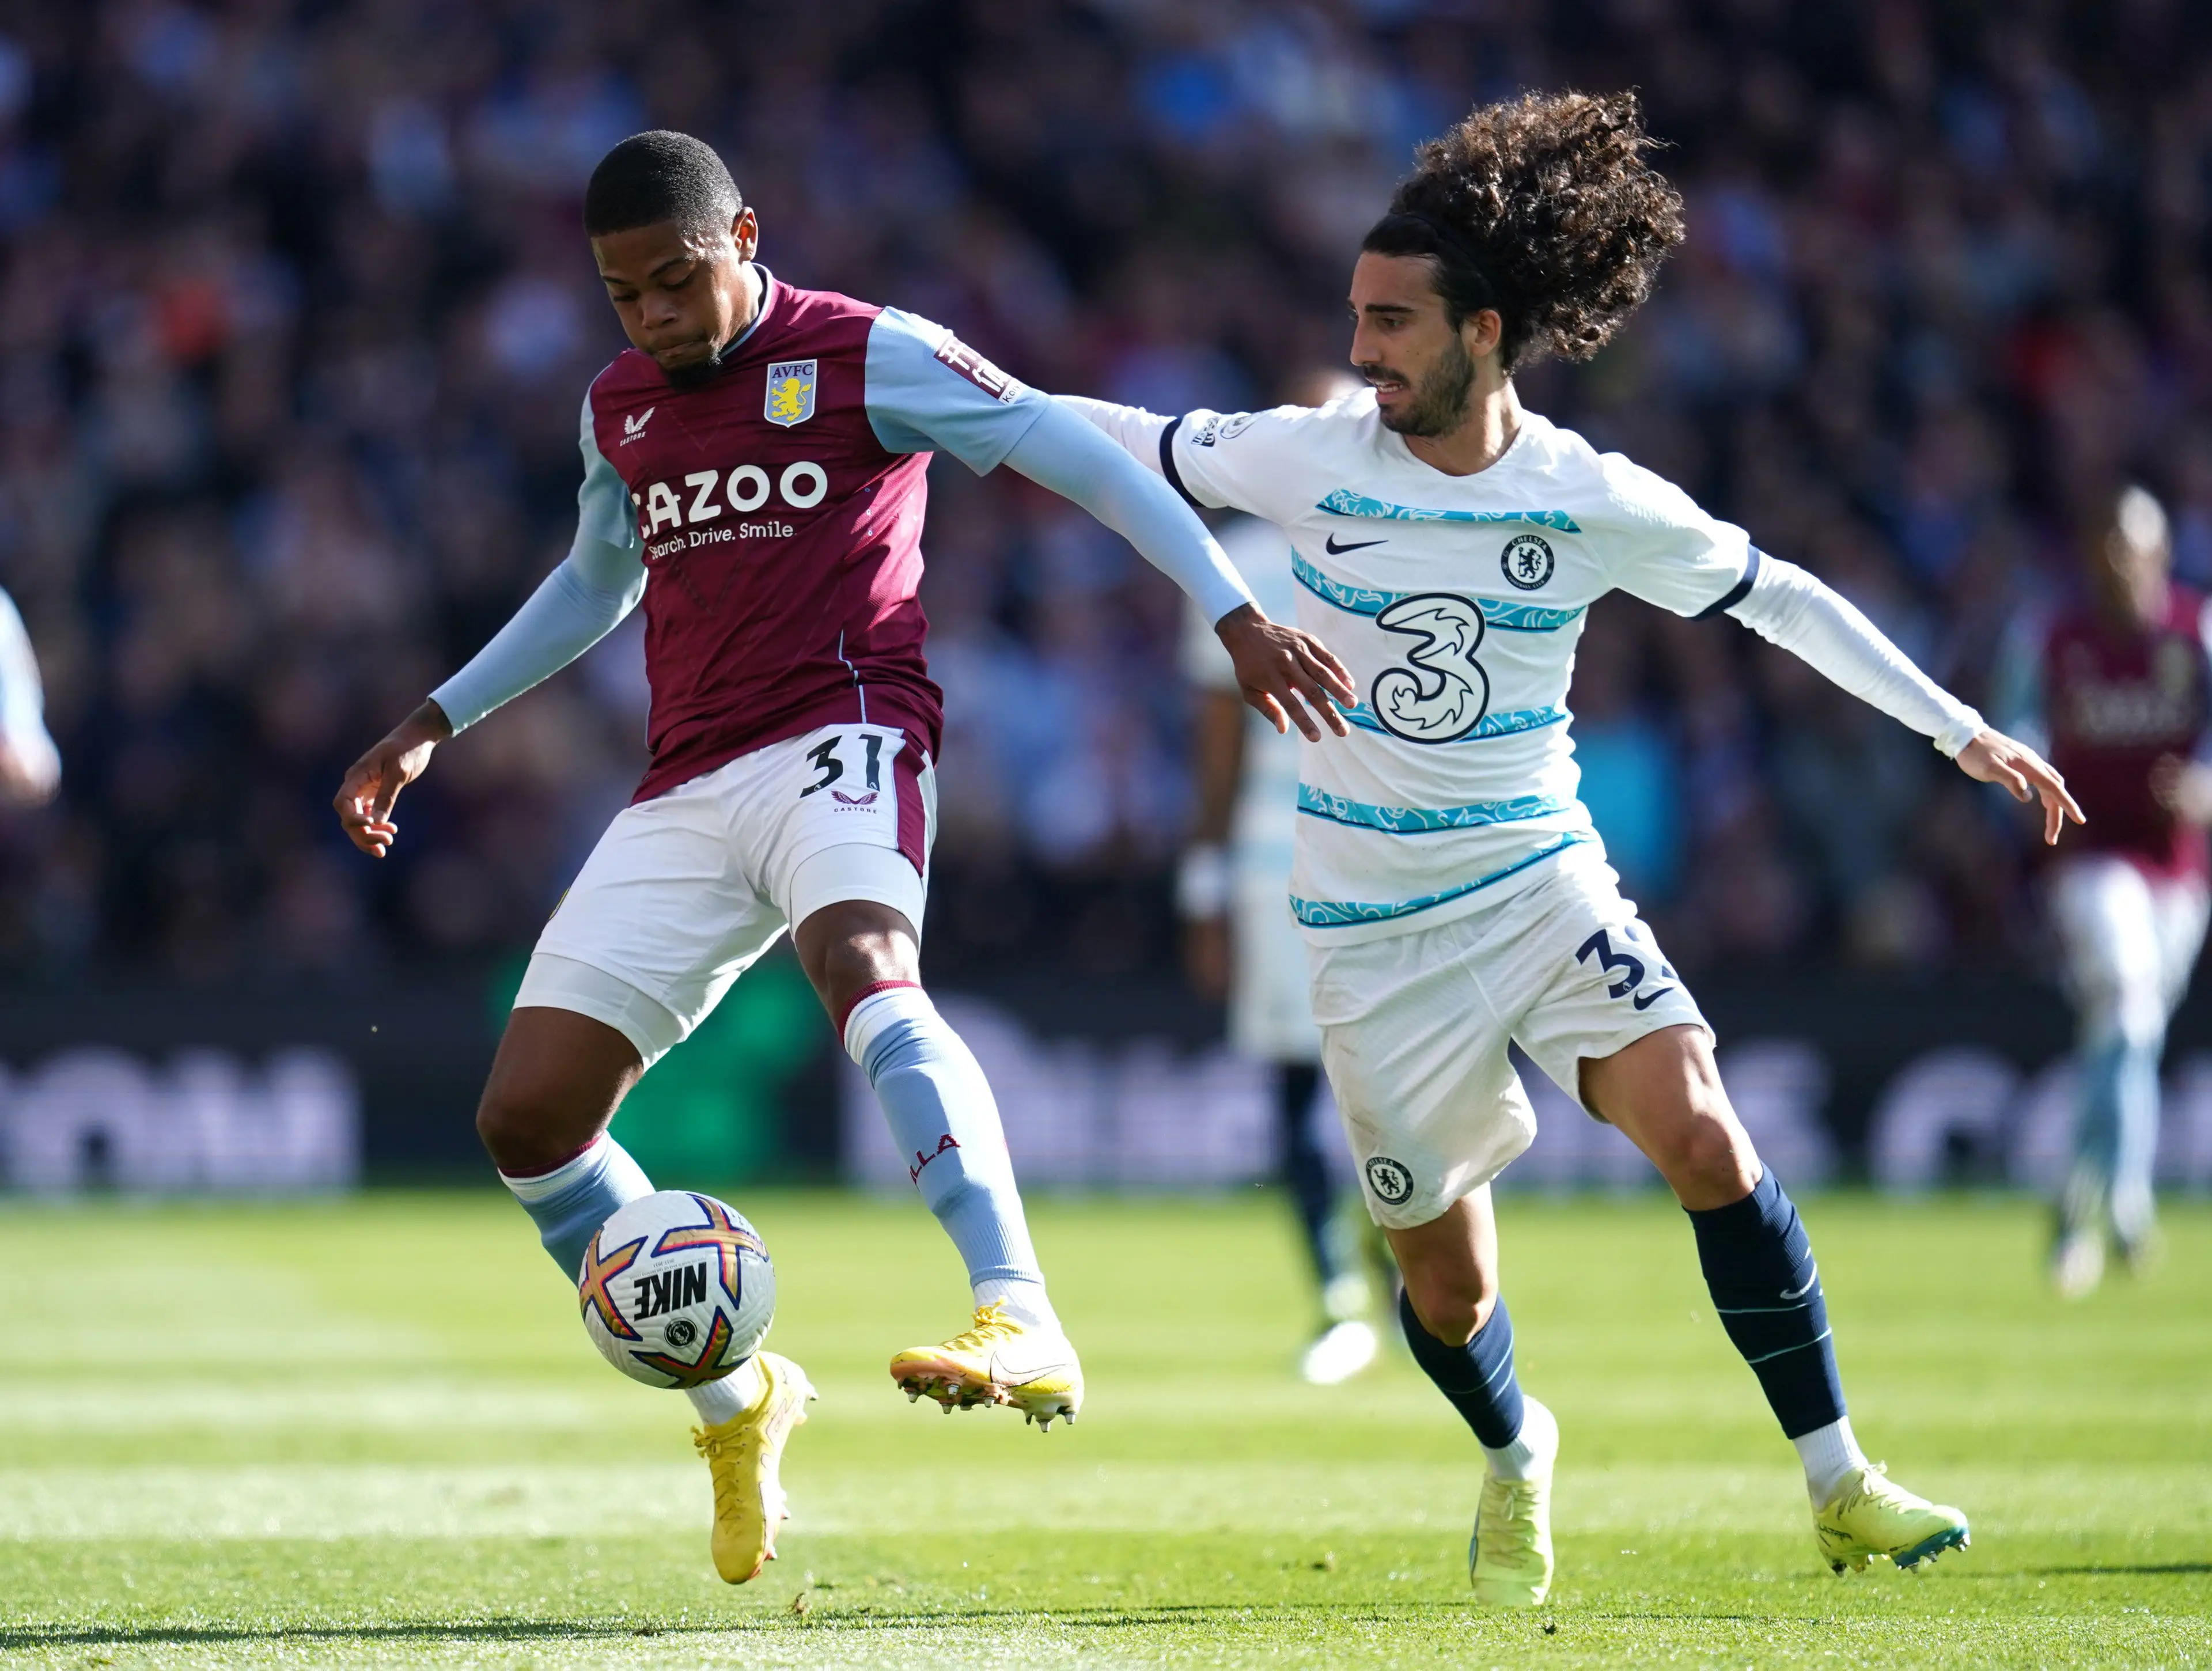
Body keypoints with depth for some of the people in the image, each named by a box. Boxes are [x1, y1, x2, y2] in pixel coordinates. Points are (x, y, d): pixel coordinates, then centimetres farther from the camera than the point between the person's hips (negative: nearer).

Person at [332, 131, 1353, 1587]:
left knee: (861, 966, -39)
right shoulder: (619, 409, 17)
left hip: (839, 740, -7)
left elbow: (1077, 454, -4)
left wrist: (1235, 615, -13)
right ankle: (736, 1399, 17)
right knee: (525, 1117, -3)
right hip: (687, 791, 7)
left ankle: (1023, 1325, -56)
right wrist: (437, 723, 33)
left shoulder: (865, 358, -2)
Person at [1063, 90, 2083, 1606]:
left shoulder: (1596, 502, -8)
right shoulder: (1314, 461, -8)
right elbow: (1130, 444, 6)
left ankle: (1837, 1482, -13)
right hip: (1378, 925, 0)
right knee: (1449, 1284, 4)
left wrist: (1961, 730, 5)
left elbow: (1779, 599, 4)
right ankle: (1516, 1456, 39)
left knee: (1703, 1137, -23)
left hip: (1545, 880, 0)